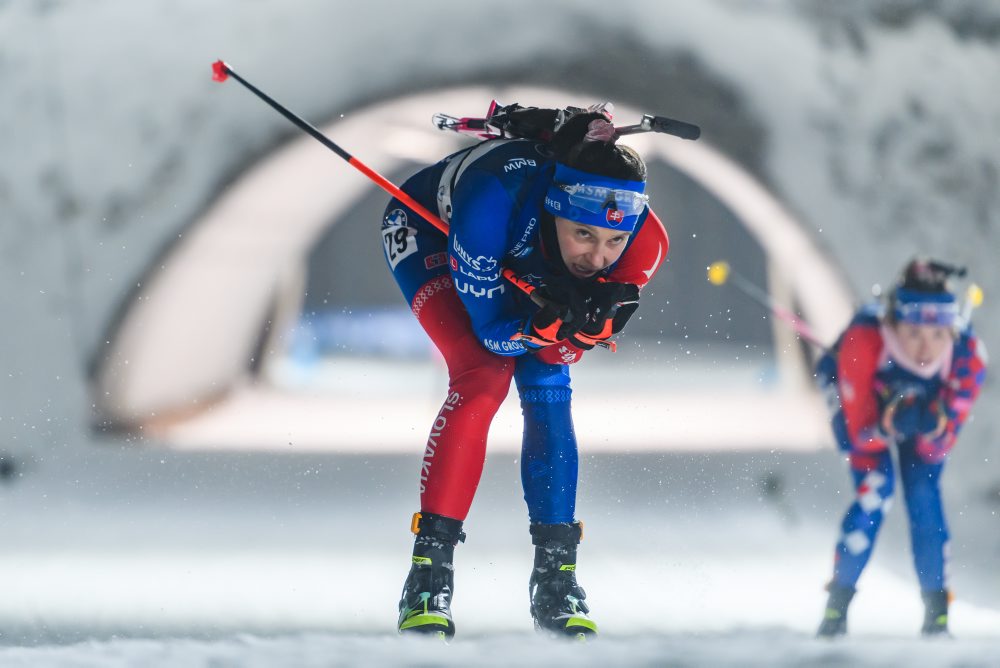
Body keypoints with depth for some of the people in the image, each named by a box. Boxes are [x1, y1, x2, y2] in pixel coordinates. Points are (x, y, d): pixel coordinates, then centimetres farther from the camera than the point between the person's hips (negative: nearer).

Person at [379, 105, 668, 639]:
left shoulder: (641, 239, -34)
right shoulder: (497, 200, -46)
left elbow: (588, 333, -20)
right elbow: (494, 329, -34)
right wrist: (555, 319, -52)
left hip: (523, 264, 4)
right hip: (426, 231, -4)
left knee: (548, 387, -11)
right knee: (484, 375, -23)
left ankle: (556, 578, 0)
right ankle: (429, 575, -20)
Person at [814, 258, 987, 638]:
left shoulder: (968, 354, -35)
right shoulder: (864, 341, -42)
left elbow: (938, 448, -27)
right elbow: (860, 431, -33)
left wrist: (934, 424, -48)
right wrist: (890, 425, -53)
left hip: (929, 404, 2)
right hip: (863, 401, -1)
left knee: (924, 494, -14)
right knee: (876, 488, -18)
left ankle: (936, 614, -2)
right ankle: (838, 603, -4)